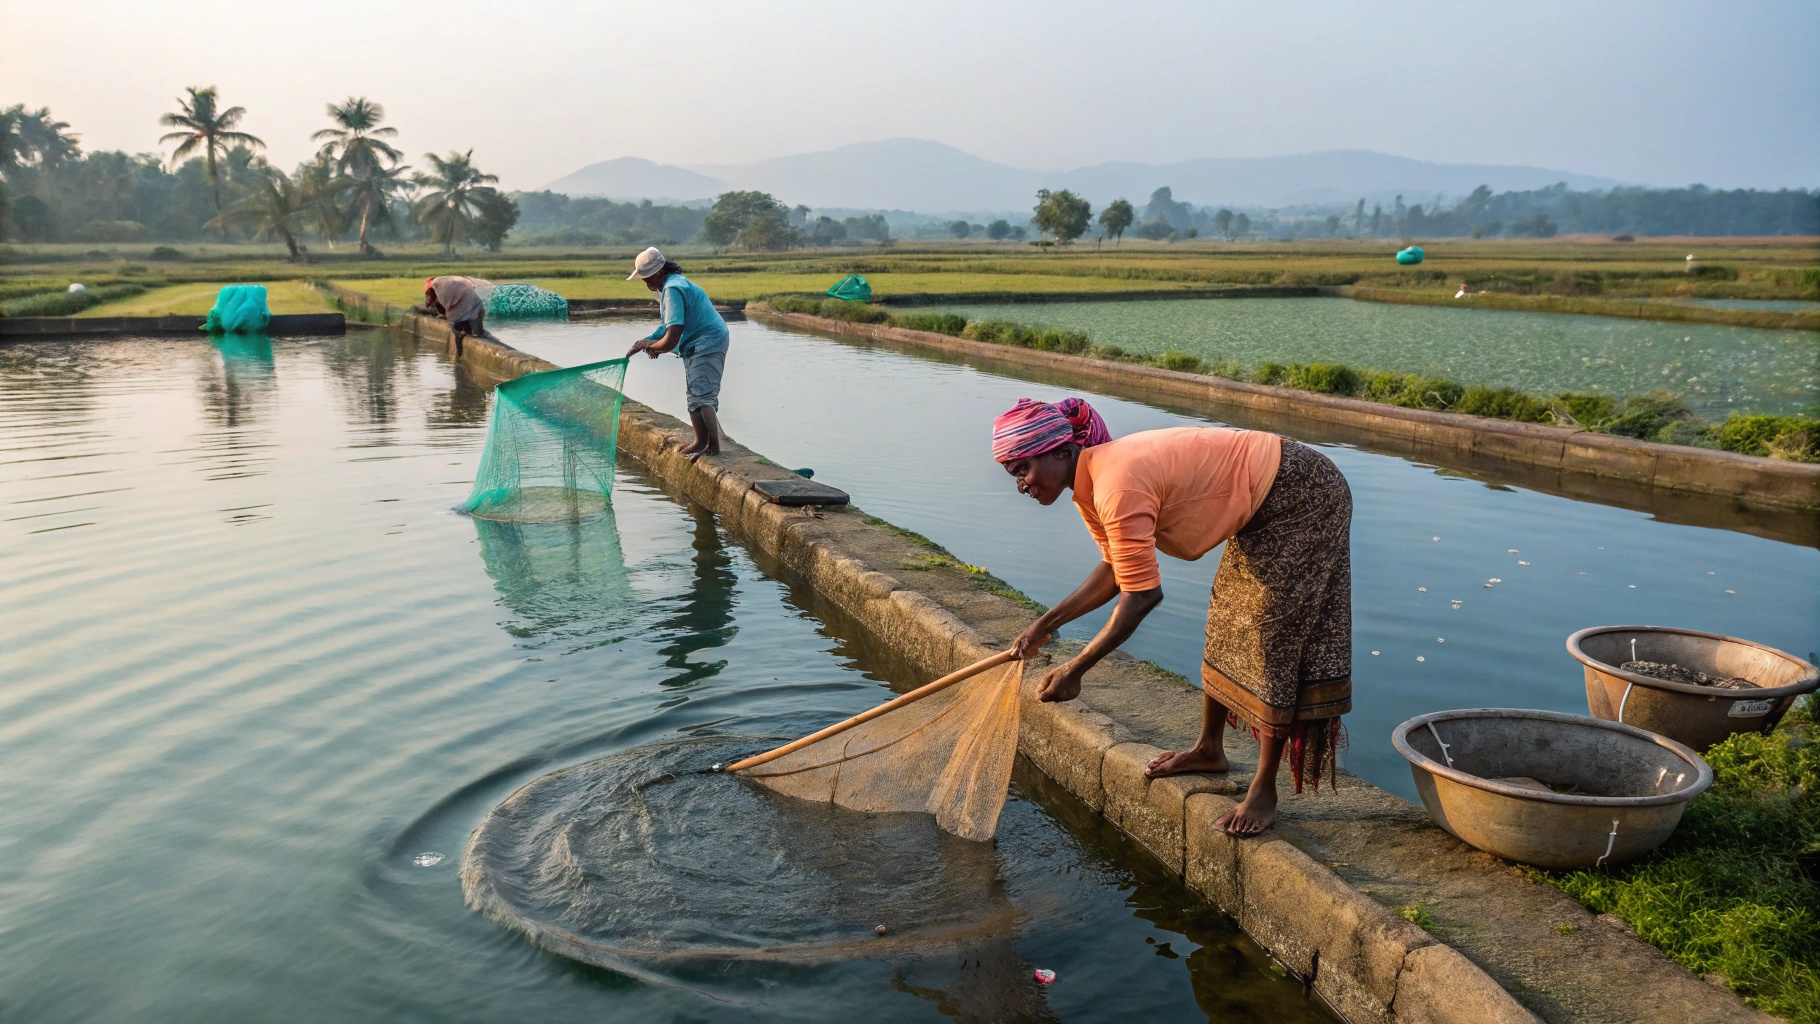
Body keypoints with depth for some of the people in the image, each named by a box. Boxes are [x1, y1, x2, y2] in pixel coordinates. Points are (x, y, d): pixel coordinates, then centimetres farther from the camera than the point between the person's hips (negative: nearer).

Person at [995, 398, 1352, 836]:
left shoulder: (1118, 487, -31)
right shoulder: (1089, 485, 0)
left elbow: (1142, 595, -30)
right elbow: (1117, 568, 9)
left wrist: (1074, 669, -25)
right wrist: (1048, 622, 3)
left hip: (1305, 498, -10)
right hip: (1262, 507, 10)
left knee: (1274, 640, -6)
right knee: (1226, 626, 16)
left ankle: (1264, 792, 3)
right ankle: (1209, 749, 32)